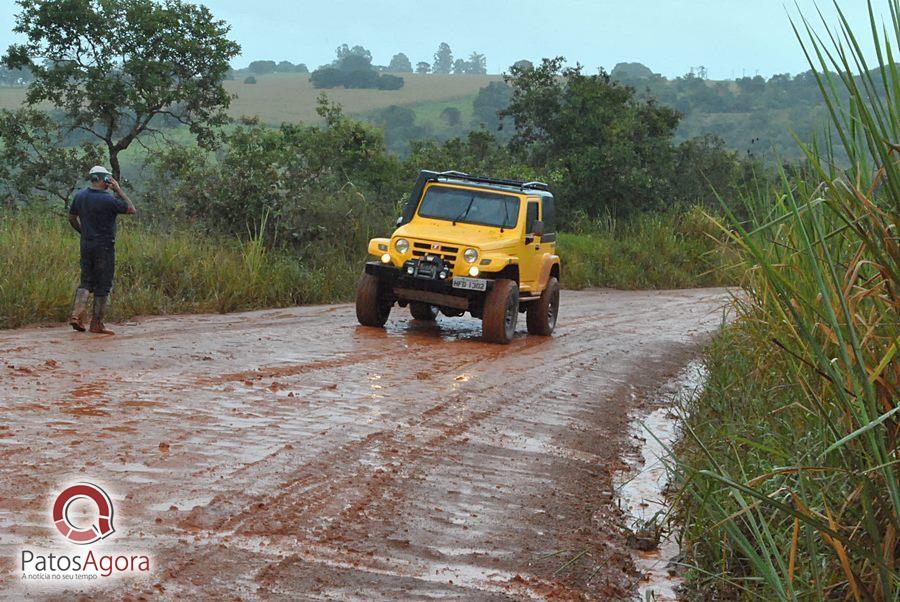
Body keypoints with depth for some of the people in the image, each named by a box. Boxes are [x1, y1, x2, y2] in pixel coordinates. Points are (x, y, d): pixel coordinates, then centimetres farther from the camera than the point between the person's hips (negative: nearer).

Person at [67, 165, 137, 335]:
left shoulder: (80, 196, 4)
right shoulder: (108, 199, -16)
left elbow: (72, 218, 15)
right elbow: (132, 209, -7)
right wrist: (119, 190, -4)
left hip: (86, 245, 6)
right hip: (104, 246, -6)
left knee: (86, 281, 15)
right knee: (103, 285, 2)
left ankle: (77, 314, -2)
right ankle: (97, 324, 5)